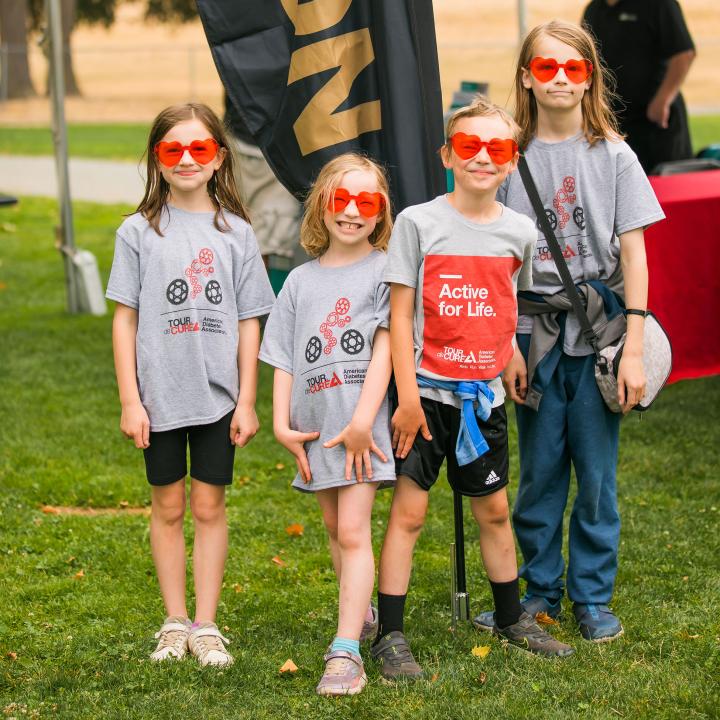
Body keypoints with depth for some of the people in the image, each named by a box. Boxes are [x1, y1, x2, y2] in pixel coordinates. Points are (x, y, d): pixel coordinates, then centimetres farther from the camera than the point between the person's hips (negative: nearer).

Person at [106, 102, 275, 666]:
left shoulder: (235, 233, 2)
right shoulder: (140, 232, -1)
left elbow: (249, 322, 4)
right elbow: (125, 319, 0)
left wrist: (247, 400, 1)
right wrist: (129, 400, -4)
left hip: (217, 393, 0)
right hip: (159, 394, 0)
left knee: (209, 505, 6)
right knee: (168, 505, 9)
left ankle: (206, 626, 14)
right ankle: (175, 622, 20)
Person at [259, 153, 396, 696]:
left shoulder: (384, 271, -2)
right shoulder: (301, 281, 11)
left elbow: (385, 348, -10)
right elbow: (284, 360, 10)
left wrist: (362, 422, -17)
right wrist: (282, 425, 0)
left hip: (362, 425, -5)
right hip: (317, 426, 5)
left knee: (353, 531, -12)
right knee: (336, 529, 17)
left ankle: (346, 651, -15)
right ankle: (362, 613, 36)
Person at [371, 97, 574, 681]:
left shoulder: (519, 231, 3)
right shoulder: (418, 223, -7)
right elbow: (399, 312, -8)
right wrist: (408, 396, -12)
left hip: (484, 392, 4)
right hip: (426, 390, -3)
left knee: (494, 508, 14)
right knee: (409, 508, -4)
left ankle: (512, 619, 30)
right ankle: (390, 637, 2)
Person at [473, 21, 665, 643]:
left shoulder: (613, 155, 0)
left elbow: (632, 253, -1)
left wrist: (634, 347, -7)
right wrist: (506, 344, -2)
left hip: (597, 326, -1)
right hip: (535, 329, 1)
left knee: (596, 471, 2)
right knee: (539, 469, 8)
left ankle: (593, 598, 14)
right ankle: (541, 592, 21)